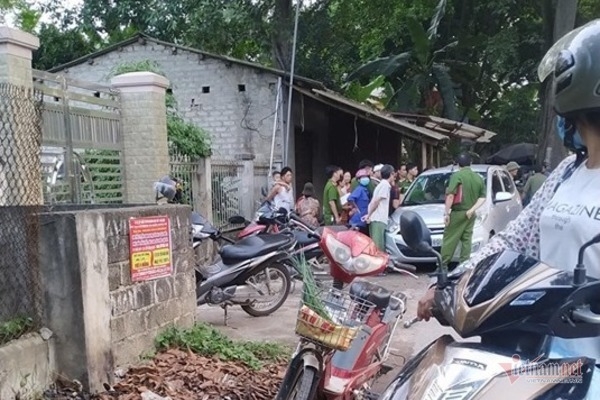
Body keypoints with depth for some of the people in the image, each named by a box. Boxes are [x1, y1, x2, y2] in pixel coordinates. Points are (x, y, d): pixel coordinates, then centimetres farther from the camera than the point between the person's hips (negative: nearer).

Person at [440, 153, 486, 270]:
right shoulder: (478, 178, 10)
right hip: (471, 215, 6)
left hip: (458, 213, -6)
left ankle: (443, 265, -4)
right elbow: (482, 197, 5)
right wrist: (472, 209, -3)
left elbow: (450, 195, -17)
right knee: (466, 240, 10)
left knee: (449, 240, -2)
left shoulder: (457, 175, -10)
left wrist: (446, 213, -12)